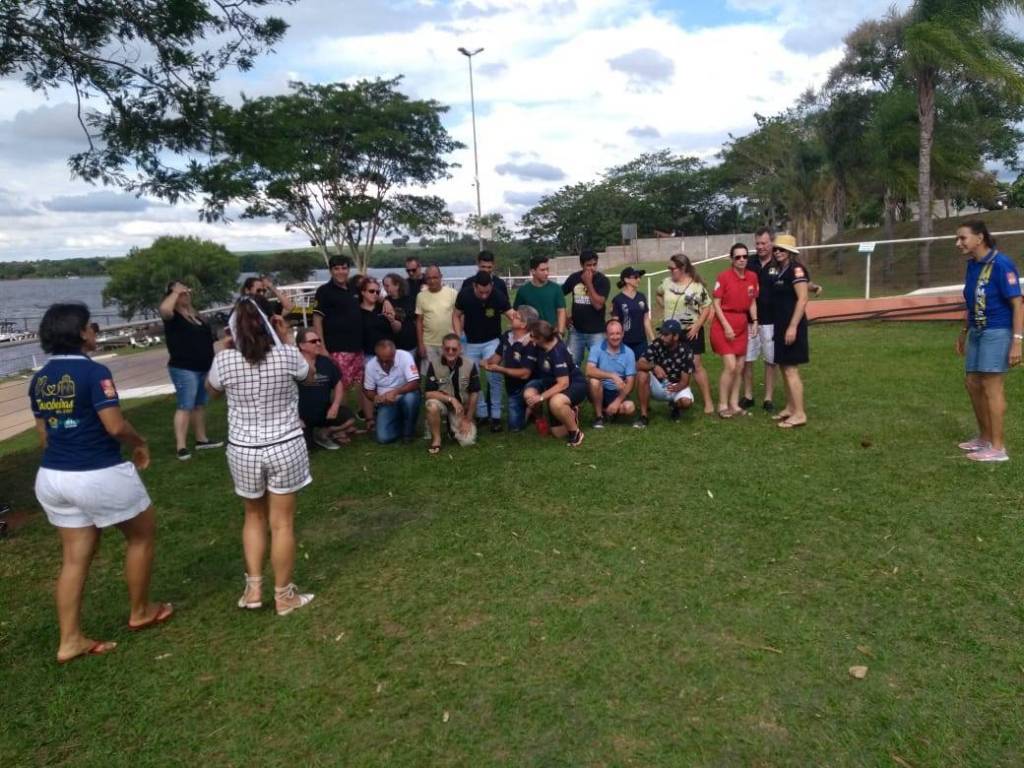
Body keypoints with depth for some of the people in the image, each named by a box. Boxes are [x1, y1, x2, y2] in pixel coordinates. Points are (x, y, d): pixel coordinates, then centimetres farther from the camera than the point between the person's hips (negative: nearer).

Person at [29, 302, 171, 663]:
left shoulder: (40, 379, 6)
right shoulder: (93, 372, -17)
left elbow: (43, 433, 13)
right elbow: (115, 426, -21)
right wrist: (140, 443, -2)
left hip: (52, 477, 8)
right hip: (99, 475, -7)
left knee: (75, 557, 15)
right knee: (142, 534, 15)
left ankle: (70, 641, 22)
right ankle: (140, 612, 28)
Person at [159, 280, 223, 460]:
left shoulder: (194, 314, 15)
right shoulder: (173, 316, -9)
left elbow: (205, 337, 23)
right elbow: (164, 308, -34)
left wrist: (212, 360, 21)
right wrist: (176, 292, -20)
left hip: (203, 368, 8)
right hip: (183, 369, -8)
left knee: (200, 404, 15)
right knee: (185, 406, -9)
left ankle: (201, 439, 26)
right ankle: (181, 446, -7)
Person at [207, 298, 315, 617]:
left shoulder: (225, 360, -10)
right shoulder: (286, 355, -13)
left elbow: (212, 387, 13)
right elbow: (310, 374, 10)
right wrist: (288, 340, 9)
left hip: (243, 450, 1)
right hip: (285, 447, -1)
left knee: (254, 517, 24)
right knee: (282, 523, 9)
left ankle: (253, 587, 24)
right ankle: (284, 595, 21)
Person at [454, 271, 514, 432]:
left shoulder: (498, 296, -23)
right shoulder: (464, 294, -18)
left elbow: (513, 315, -29)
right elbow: (456, 316, -4)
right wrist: (458, 336, -17)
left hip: (491, 341, -2)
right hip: (470, 343, 2)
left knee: (494, 377, -10)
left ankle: (496, 415, 3)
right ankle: (481, 413, 19)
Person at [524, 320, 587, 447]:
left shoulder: (558, 352, -30)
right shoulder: (543, 344, -8)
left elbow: (563, 384, -30)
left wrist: (541, 397, -28)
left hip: (575, 384, -9)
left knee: (555, 403, -38)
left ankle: (576, 433, -13)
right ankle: (569, 413, 10)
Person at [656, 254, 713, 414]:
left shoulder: (696, 286, -12)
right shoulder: (667, 282, 1)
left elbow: (707, 308, -8)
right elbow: (659, 294, 22)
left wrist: (697, 326, -17)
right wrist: (665, 308, 8)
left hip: (690, 331, -5)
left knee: (696, 365, -4)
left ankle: (708, 402, 2)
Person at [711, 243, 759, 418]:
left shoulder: (752, 277, 4)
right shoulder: (724, 277, -11)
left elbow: (753, 302, 14)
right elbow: (716, 304, -11)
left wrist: (754, 321, 2)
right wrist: (726, 326, -15)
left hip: (742, 326, 6)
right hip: (724, 325, -6)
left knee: (740, 368, 8)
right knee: (730, 366, -12)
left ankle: (734, 405, 19)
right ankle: (722, 405, 2)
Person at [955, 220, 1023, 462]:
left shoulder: (1001, 264, -16)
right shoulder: (972, 264, 8)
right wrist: (964, 332, 23)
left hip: (997, 332, -8)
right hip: (977, 332, 8)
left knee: (991, 387, -7)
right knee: (972, 383, 11)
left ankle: (997, 448, 1)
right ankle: (984, 437, 26)